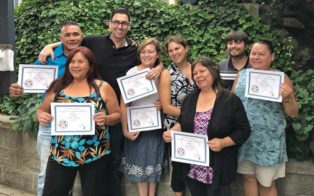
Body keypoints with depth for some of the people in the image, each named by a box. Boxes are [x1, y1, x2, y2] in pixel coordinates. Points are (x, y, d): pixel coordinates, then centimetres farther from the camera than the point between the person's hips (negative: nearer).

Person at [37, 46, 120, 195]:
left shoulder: (103, 87, -2)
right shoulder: (57, 87, 4)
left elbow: (117, 115, 1)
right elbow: (41, 110, 12)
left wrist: (106, 119, -19)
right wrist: (41, 116, -10)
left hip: (95, 155, -2)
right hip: (60, 155, 2)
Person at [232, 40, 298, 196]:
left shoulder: (281, 78, -5)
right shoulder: (241, 75, 4)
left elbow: (293, 113, -2)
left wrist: (287, 98, -22)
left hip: (268, 141, -3)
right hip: (242, 138, 3)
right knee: (248, 178, 15)